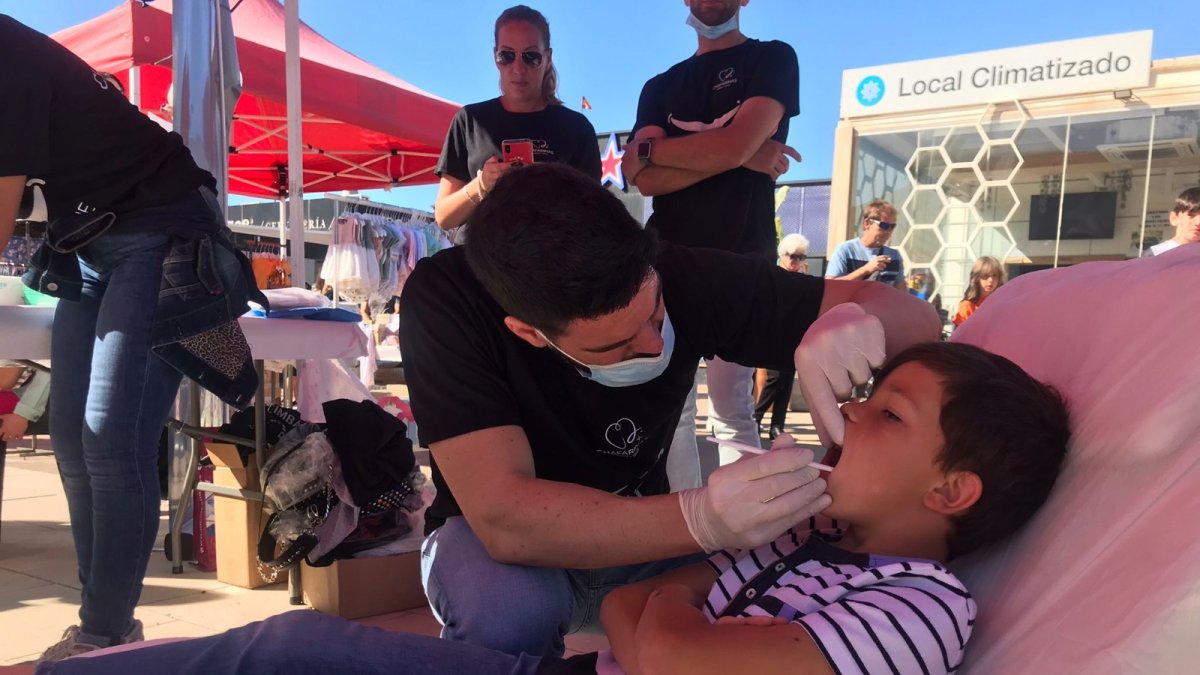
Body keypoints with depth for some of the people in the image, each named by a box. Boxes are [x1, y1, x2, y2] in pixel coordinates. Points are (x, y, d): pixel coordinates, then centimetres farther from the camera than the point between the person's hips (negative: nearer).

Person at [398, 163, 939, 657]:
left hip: (634, 533, 2)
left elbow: (913, 316, -17)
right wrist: (701, 519, -51)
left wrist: (856, 321, -40)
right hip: (500, 540, -2)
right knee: (505, 603, -35)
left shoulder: (686, 278, -22)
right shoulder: (446, 302, -29)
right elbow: (504, 517, -37)